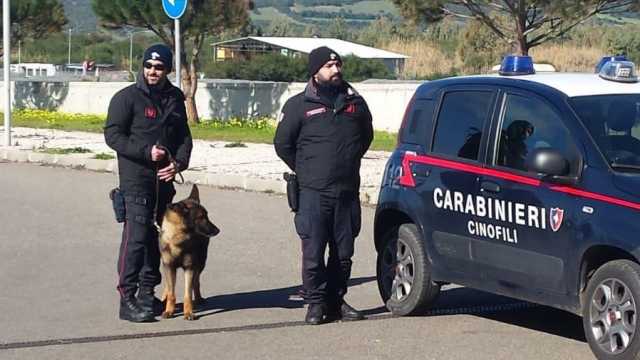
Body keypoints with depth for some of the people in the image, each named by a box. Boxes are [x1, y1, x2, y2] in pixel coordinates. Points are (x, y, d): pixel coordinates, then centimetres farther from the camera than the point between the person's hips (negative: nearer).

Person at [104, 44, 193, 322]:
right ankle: (127, 299, -10)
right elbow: (113, 135, -9)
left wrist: (179, 162, -4)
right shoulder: (127, 97, -6)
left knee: (156, 237, 10)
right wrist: (147, 152, -18)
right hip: (136, 177, -6)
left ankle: (147, 294, 20)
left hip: (164, 178, 6)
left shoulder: (175, 98, 12)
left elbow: (184, 135, 16)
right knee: (136, 236, -12)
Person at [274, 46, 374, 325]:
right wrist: (305, 171, 10)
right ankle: (315, 302, 3)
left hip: (348, 192, 4)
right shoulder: (299, 105, 1)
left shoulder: (354, 102, 11)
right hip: (313, 193, -4)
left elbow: (366, 136, 25)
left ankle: (336, 300, 18)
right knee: (313, 252, -5)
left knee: (343, 252, 8)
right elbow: (282, 144, 6)